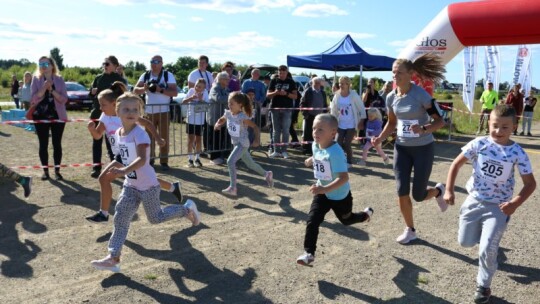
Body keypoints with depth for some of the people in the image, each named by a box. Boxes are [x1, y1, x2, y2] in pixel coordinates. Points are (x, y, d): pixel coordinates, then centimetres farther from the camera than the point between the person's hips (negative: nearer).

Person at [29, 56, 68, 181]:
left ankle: (57, 171, 9)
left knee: (57, 144, 2)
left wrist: (52, 90, -16)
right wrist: (44, 88, -20)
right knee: (43, 144, 3)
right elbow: (34, 98, -7)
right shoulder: (36, 79, 2)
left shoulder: (59, 79, 2)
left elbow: (64, 99, -4)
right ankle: (45, 171, 12)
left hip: (57, 116, 0)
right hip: (41, 116, 0)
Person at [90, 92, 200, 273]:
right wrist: (114, 165, 5)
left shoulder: (139, 134, -22)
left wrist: (124, 170, -48)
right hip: (130, 185, 7)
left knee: (156, 218, 9)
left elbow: (142, 159, -35)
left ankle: (187, 209, 30)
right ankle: (113, 257, 2)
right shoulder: (118, 133, 4)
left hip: (148, 185, -7)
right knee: (120, 217, -1)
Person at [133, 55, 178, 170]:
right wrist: (144, 88, -23)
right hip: (149, 111, 3)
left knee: (164, 137, -2)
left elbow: (175, 92, -9)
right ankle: (150, 159, 20)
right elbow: (135, 90, 0)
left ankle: (164, 161, 4)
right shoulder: (145, 75, 6)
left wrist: (161, 90, -23)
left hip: (163, 111, -3)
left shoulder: (168, 75, -2)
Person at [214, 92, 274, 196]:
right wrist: (217, 124, -7)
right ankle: (267, 174, 42)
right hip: (235, 143, 8)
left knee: (230, 161, -21)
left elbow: (255, 127, -19)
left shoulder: (243, 117, -23)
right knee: (250, 164, 20)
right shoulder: (228, 114, -4)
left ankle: (233, 188, -14)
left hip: (243, 144, -8)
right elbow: (221, 119, 16)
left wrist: (257, 140, -29)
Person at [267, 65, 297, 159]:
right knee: (276, 131, 3)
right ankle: (276, 151, 7)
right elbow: (268, 95, 5)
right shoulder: (274, 81, 7)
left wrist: (286, 94, -16)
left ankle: (284, 151, 3)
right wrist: (275, 93, -16)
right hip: (275, 108, 1)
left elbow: (295, 96, 2)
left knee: (285, 130, -2)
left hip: (287, 109, -1)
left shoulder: (291, 82, 5)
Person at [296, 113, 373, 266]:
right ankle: (309, 253, -2)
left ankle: (366, 214, 54)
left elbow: (344, 177, -40)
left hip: (340, 195, -5)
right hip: (322, 193, 5)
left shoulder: (335, 152, -34)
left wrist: (325, 189, -48)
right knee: (312, 221, -10)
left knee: (346, 220, 23)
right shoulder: (315, 145, -9)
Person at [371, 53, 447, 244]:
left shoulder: (421, 95, -18)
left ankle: (439, 191, 38)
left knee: (418, 195, 1)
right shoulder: (391, 97, -3)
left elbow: (440, 121, -14)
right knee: (402, 193, 0)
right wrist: (380, 138, -4)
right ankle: (410, 230, 21)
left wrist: (423, 129, -33)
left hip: (423, 148, -4)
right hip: (401, 148, 4)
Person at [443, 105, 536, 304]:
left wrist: (515, 203, -22)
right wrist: (449, 190, -10)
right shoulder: (479, 144, -11)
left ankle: (483, 285, 17)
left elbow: (530, 183, -6)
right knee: (465, 242, 14)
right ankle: (484, 235, 48)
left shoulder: (518, 153, -13)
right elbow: (456, 164, -2)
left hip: (498, 207, -2)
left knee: (486, 250, -8)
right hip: (474, 201, 3)